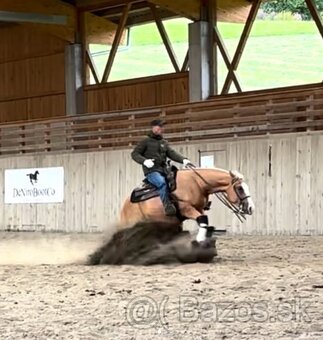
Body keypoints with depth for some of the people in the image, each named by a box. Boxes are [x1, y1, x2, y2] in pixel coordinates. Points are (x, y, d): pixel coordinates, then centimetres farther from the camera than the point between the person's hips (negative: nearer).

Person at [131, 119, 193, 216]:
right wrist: (144, 161, -16)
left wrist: (184, 160, -9)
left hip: (163, 171, 7)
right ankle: (168, 206, -43)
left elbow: (172, 153, 11)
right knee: (162, 182, -35)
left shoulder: (164, 143, 24)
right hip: (151, 171, -7)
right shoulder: (146, 141, 8)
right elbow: (134, 154, 4)